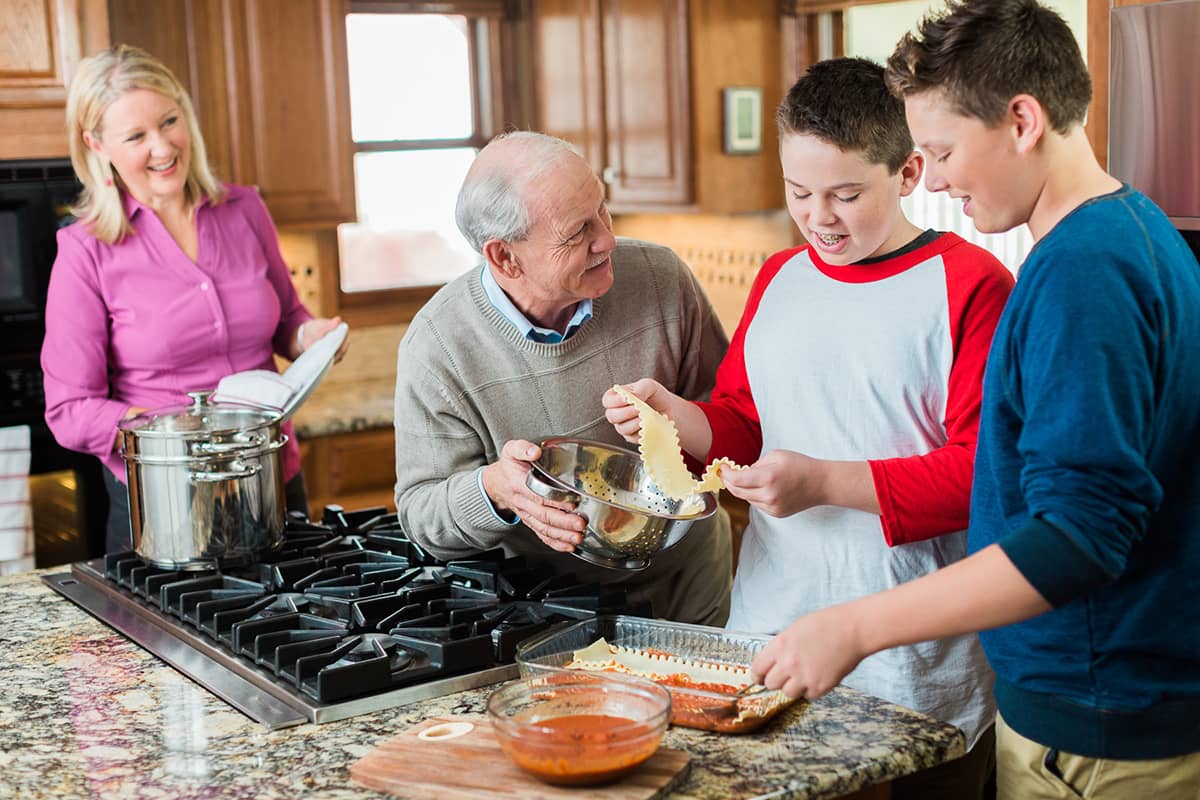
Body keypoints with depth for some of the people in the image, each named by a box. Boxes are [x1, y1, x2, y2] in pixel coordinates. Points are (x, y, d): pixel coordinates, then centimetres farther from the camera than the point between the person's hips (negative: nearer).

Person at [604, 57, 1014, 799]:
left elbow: (980, 472, -14)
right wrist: (672, 416, -4)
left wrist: (825, 482, -19)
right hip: (769, 632, 5)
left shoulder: (970, 285, -9)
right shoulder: (778, 279, 10)